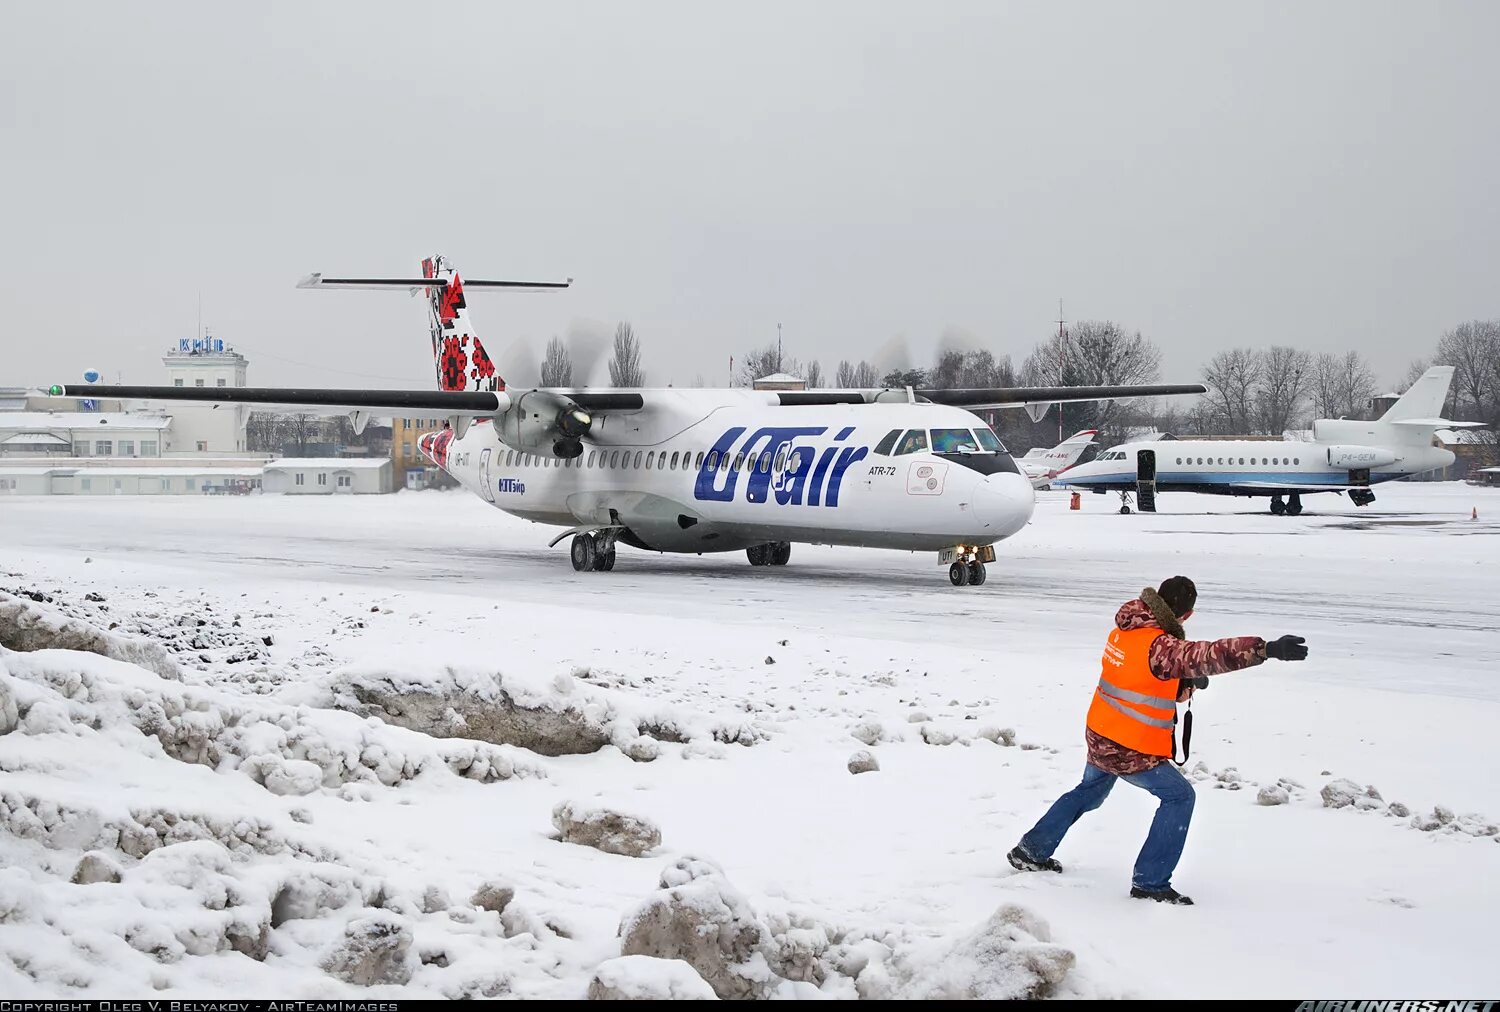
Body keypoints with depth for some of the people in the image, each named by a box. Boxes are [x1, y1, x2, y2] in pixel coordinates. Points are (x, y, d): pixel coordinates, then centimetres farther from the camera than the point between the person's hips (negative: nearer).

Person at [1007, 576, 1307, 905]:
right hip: (1131, 752, -8)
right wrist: (1268, 649, -51)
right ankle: (1150, 883, 3)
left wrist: (1181, 685, -6)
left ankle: (1031, 852, 40)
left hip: (1098, 735, 8)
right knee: (1179, 797, 4)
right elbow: (1206, 656, -41)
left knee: (1089, 792, 31)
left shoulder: (1126, 628, 0)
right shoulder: (1158, 645, -27)